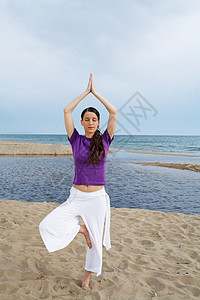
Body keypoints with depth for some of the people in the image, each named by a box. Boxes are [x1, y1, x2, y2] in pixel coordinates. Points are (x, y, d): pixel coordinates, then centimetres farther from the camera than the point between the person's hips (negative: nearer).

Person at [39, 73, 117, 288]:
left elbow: (114, 112, -5)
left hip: (97, 198, 0)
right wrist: (86, 92, 1)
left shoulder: (104, 141, 1)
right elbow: (67, 111, -5)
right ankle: (81, 228, 8)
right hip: (76, 197, 0)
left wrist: (95, 92, 1)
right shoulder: (76, 140, 1)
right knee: (46, 226, -17)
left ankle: (87, 275, 37)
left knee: (95, 241, 10)